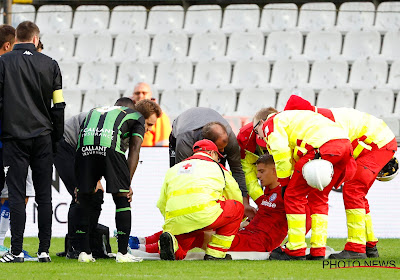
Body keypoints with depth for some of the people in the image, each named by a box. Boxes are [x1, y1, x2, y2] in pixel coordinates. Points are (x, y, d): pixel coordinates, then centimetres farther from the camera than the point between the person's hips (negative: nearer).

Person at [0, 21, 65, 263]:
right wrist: (56, 138, 14)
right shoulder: (50, 64, 4)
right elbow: (58, 106, 5)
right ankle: (44, 250, 5)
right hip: (43, 138, 2)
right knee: (44, 196, 6)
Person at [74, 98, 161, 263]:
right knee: (123, 199, 10)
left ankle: (83, 252, 14)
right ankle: (122, 253, 8)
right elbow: (134, 150, 11)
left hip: (84, 144, 4)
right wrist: (128, 184, 5)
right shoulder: (138, 119, 25)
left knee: (84, 200, 16)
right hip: (110, 144, -4)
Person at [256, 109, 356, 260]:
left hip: (323, 147, -9)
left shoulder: (271, 123, 14)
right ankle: (318, 251, 15)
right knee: (318, 197, 20)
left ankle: (296, 251, 4)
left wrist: (285, 182, 8)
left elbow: (281, 152, -3)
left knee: (294, 195, 4)